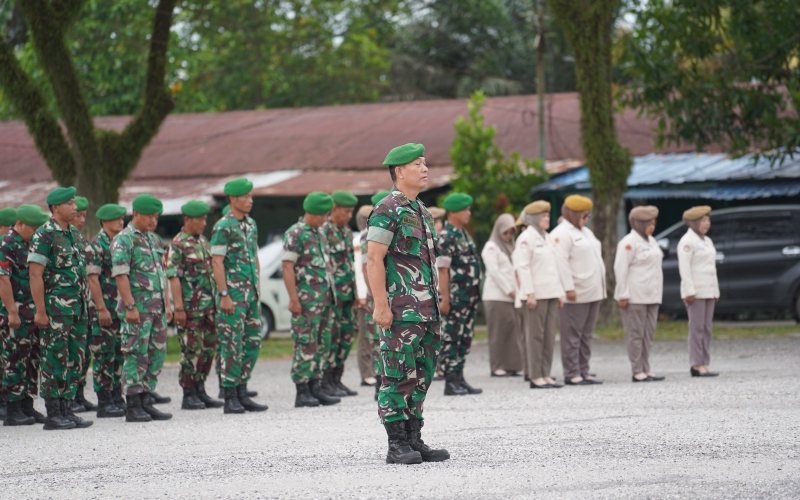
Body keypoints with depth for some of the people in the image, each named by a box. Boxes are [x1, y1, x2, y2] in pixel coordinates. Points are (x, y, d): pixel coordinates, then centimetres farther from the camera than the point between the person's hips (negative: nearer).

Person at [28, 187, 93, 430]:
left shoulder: (75, 234, 14)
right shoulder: (44, 235, -11)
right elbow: (35, 274, -15)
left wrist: (84, 306, 16)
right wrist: (40, 311, -18)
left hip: (78, 308, 8)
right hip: (55, 308, -8)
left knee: (75, 360, 8)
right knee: (55, 360, -4)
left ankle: (66, 410, 14)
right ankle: (53, 415, 0)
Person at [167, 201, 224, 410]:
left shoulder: (203, 241, 16)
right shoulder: (178, 244, -9)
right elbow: (173, 277, -13)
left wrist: (216, 300, 20)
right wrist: (179, 308, -18)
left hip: (209, 306, 8)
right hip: (190, 307, -8)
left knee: (208, 349, 9)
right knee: (192, 351, -6)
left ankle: (200, 392, 17)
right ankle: (189, 396, 0)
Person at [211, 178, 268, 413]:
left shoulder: (251, 224, 14)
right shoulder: (223, 227, -10)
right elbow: (217, 263, -14)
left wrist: (257, 288, 17)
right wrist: (224, 295, -18)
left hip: (251, 292, 8)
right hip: (233, 293, -8)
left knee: (253, 341, 7)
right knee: (232, 344, -5)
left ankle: (242, 393, 14)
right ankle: (231, 398, -1)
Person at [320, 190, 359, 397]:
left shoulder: (346, 231, 16)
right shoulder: (324, 231, -11)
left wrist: (354, 291, 20)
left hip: (347, 293, 8)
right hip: (332, 292, -8)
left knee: (347, 335, 9)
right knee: (331, 336, -7)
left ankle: (336, 379, 15)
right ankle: (325, 382, -2)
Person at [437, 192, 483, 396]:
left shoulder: (463, 234, 16)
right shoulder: (446, 237, -13)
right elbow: (442, 269, -17)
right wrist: (445, 298, -21)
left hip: (470, 297, 9)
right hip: (456, 298, -9)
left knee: (465, 338, 10)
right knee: (451, 339, -5)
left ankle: (459, 379, 15)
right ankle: (450, 382, -4)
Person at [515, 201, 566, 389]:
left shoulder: (547, 238, 18)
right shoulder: (526, 238, -7)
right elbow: (523, 267, -12)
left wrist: (559, 293, 15)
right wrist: (530, 294, -17)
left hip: (550, 294, 8)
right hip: (536, 294, -8)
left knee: (549, 336, 7)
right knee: (536, 336, -5)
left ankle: (546, 375, 10)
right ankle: (535, 377, -3)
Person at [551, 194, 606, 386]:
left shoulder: (586, 232, 21)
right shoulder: (561, 234, -9)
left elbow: (596, 260, 26)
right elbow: (561, 263, -17)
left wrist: (601, 288, 21)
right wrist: (569, 288, -22)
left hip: (592, 294, 9)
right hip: (575, 295, -9)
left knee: (586, 336, 10)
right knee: (572, 336, -6)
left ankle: (584, 372, 13)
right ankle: (572, 374, -4)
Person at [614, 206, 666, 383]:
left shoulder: (651, 241, 17)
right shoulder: (629, 242, -10)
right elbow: (621, 269, -14)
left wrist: (657, 294, 19)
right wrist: (623, 295, -18)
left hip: (651, 296, 9)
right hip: (635, 297, -9)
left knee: (648, 334, 9)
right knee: (636, 334, -5)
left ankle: (646, 370, 13)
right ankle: (637, 372, -4)